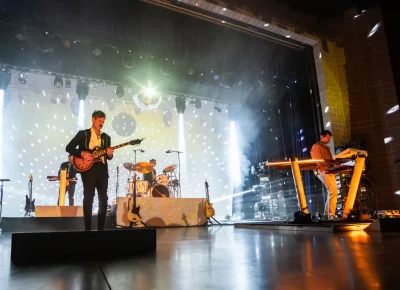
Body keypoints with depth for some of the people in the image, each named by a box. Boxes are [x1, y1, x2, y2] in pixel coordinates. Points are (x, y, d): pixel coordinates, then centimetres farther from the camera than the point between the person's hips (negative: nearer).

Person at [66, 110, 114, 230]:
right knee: (88, 197, -4)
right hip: (88, 168, -4)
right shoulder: (83, 134, 4)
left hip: (102, 168, 4)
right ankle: (88, 227, 3)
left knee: (103, 198, 2)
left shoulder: (106, 137, 16)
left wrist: (110, 154, -6)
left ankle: (101, 227, 11)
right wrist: (82, 153, -14)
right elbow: (69, 148, 1)